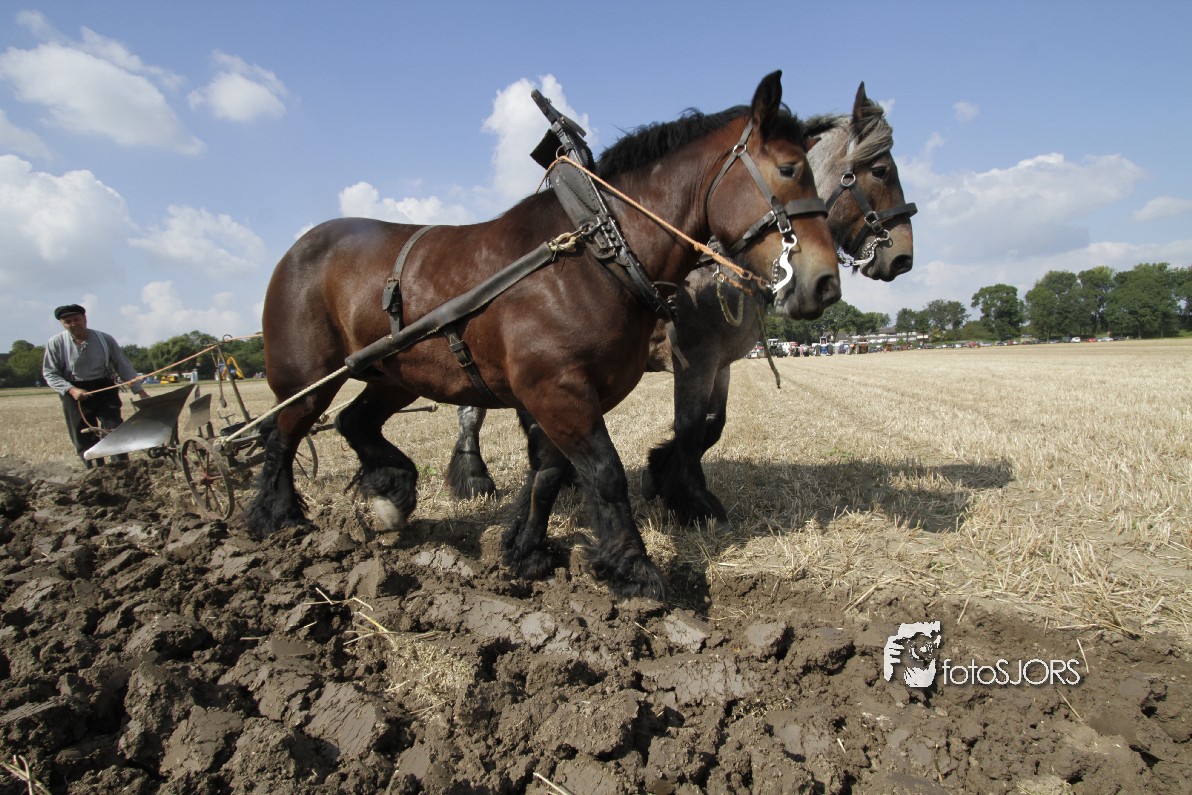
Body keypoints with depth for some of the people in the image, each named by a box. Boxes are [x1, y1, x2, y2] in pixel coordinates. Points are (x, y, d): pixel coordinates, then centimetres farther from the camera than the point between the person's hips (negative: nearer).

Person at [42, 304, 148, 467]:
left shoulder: (105, 339, -1)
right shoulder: (56, 343, -3)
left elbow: (123, 366, 3)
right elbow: (50, 374, 1)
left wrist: (139, 391, -3)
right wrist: (71, 390, -15)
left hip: (105, 391, 0)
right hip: (76, 396, 0)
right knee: (84, 441, 4)